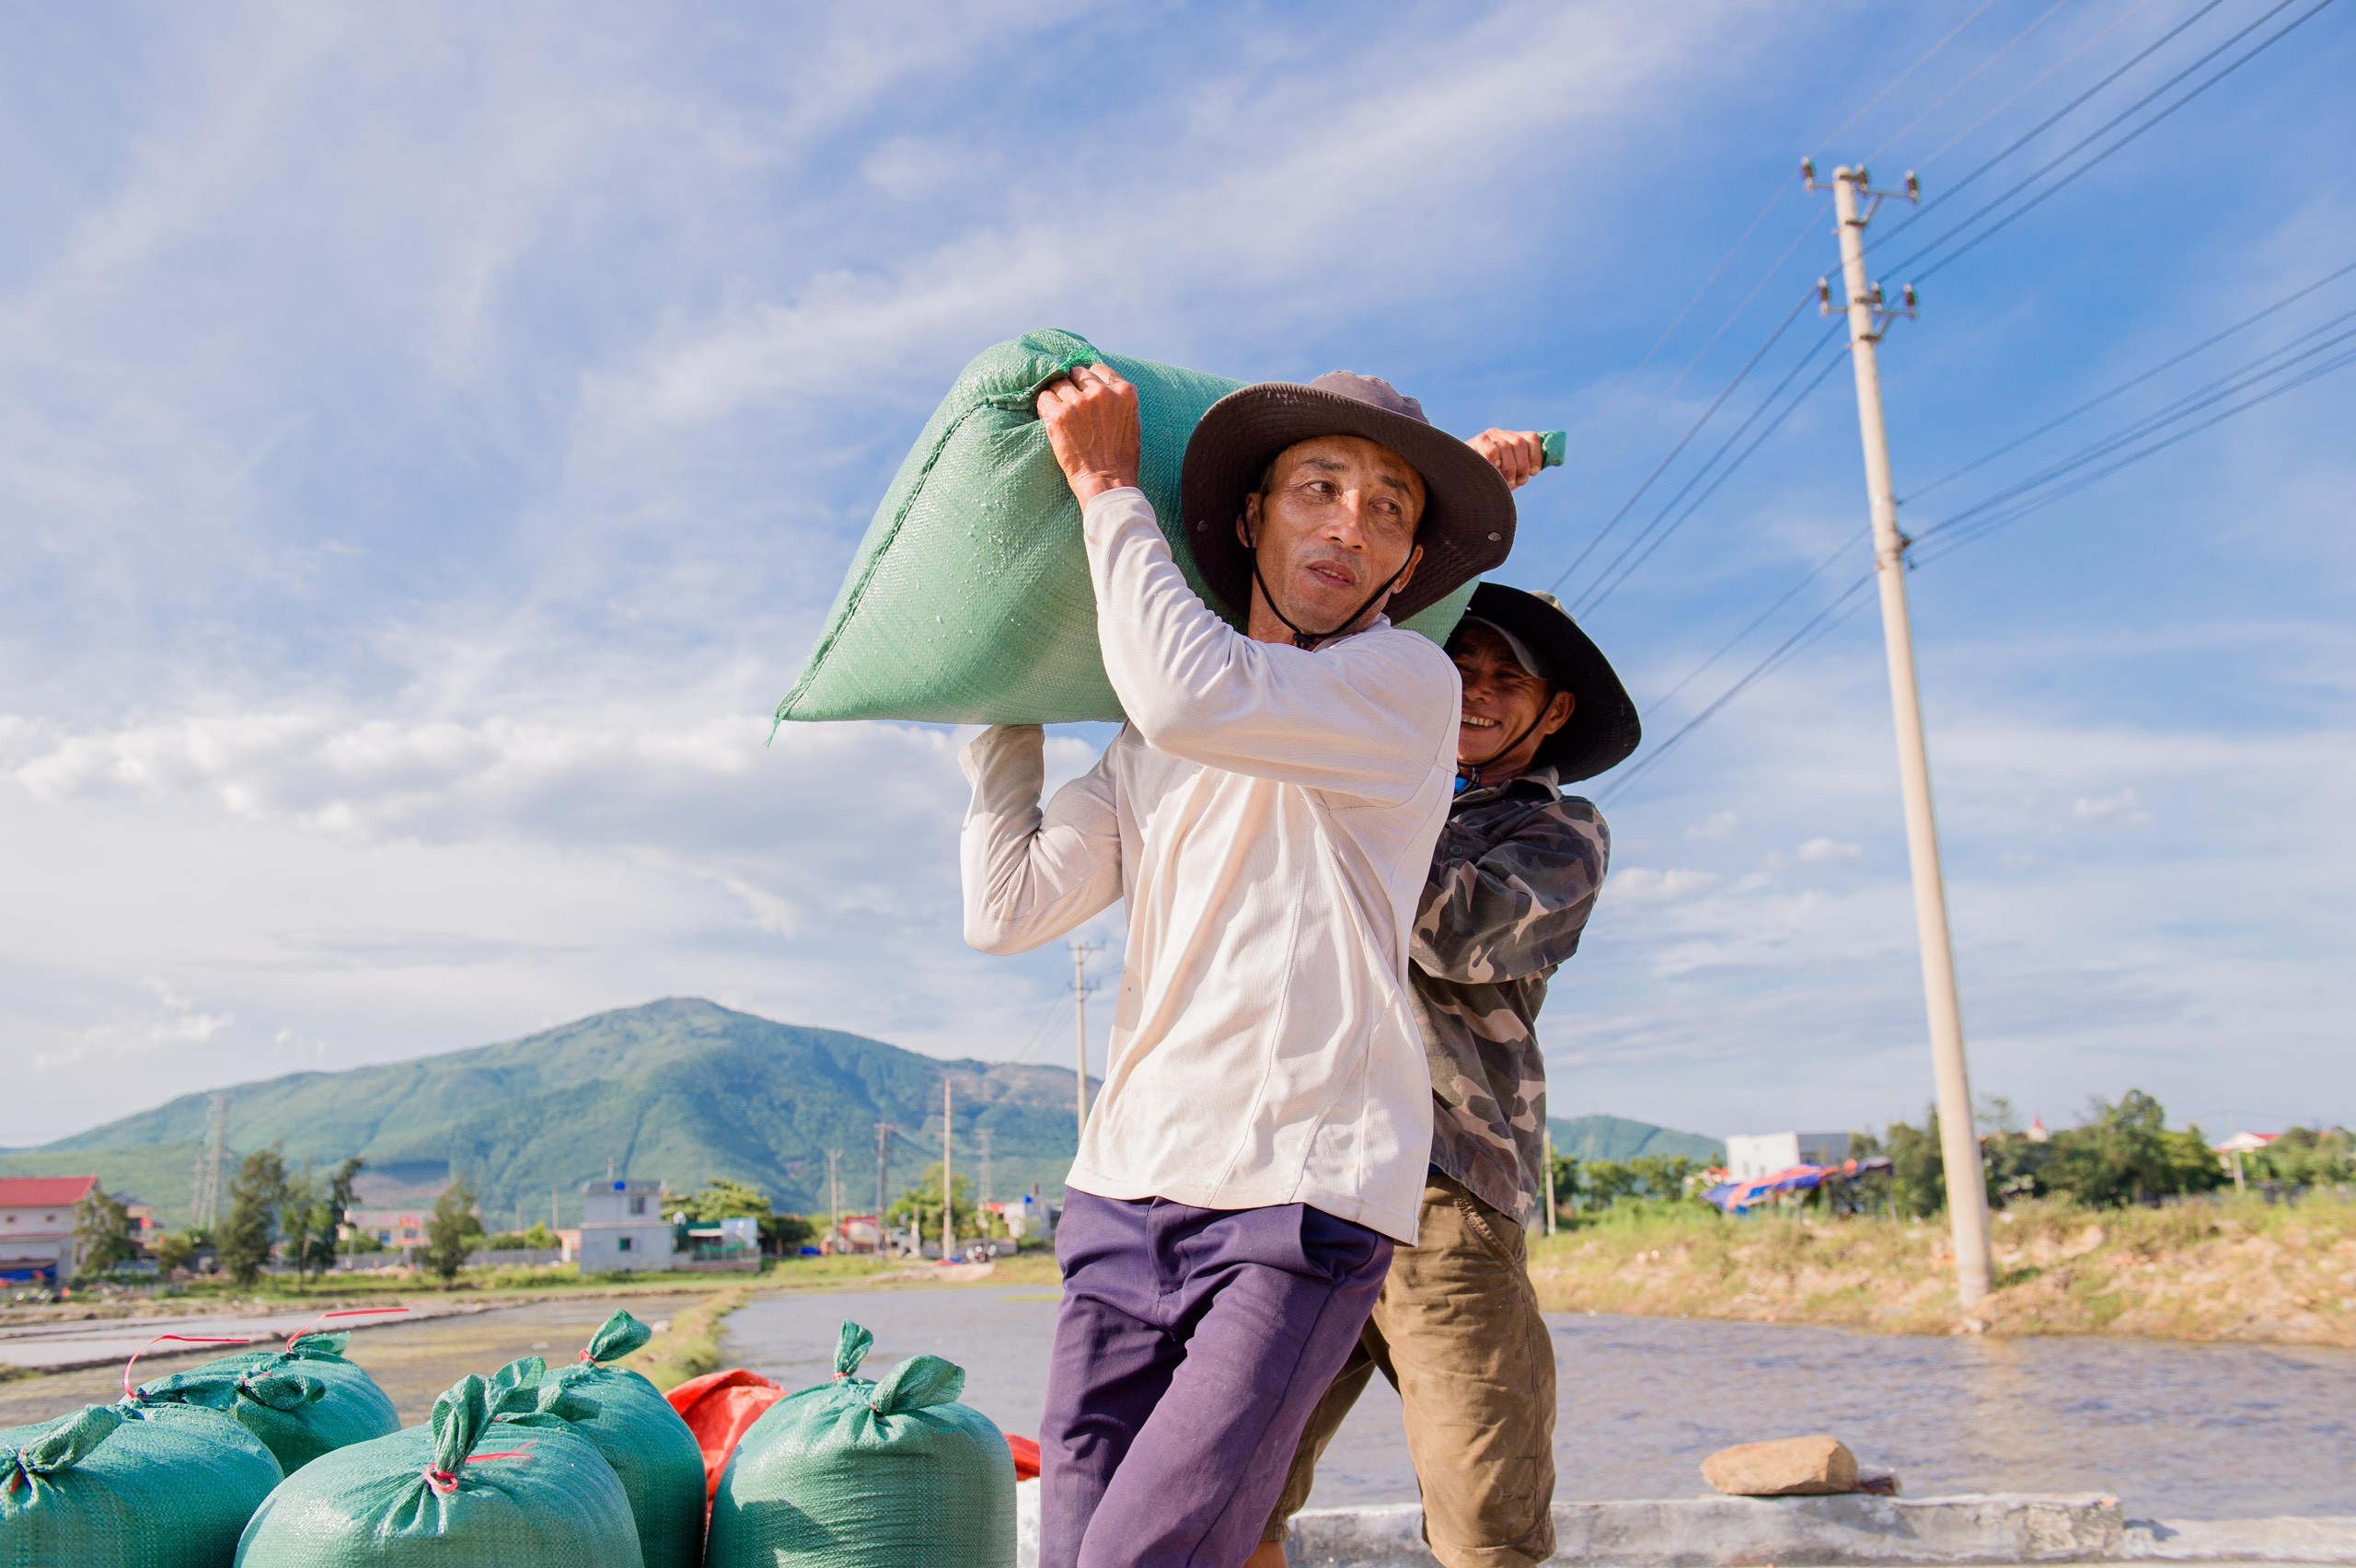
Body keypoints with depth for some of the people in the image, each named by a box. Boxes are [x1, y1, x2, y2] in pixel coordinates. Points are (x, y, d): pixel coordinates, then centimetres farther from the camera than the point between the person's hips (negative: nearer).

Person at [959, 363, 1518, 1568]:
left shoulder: (1411, 683, -2)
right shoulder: (1146, 754, 17)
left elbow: (1190, 693, -20)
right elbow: (1008, 908, 9)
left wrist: (1106, 484, -7)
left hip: (1303, 1198, -5)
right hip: (1125, 1191, 6)